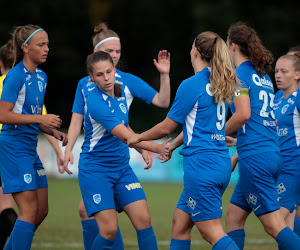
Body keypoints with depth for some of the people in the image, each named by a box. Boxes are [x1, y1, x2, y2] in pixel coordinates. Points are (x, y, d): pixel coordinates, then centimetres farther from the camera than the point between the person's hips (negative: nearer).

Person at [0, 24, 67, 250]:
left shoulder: (41, 77, 13)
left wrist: (53, 131, 4)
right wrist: (40, 118, -23)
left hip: (30, 149, 9)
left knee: (41, 211, 10)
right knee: (30, 210, -13)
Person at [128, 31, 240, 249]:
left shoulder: (191, 85, -11)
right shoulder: (221, 83, 12)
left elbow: (166, 127, -3)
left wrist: (138, 138, 14)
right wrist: (172, 146, 34)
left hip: (201, 163, -9)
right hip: (221, 163, 9)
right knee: (180, 222, 16)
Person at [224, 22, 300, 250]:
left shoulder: (241, 74, -7)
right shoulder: (263, 75, 18)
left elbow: (243, 114, -18)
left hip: (255, 156, -9)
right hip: (273, 153, 9)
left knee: (273, 224, -9)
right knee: (234, 216, 14)